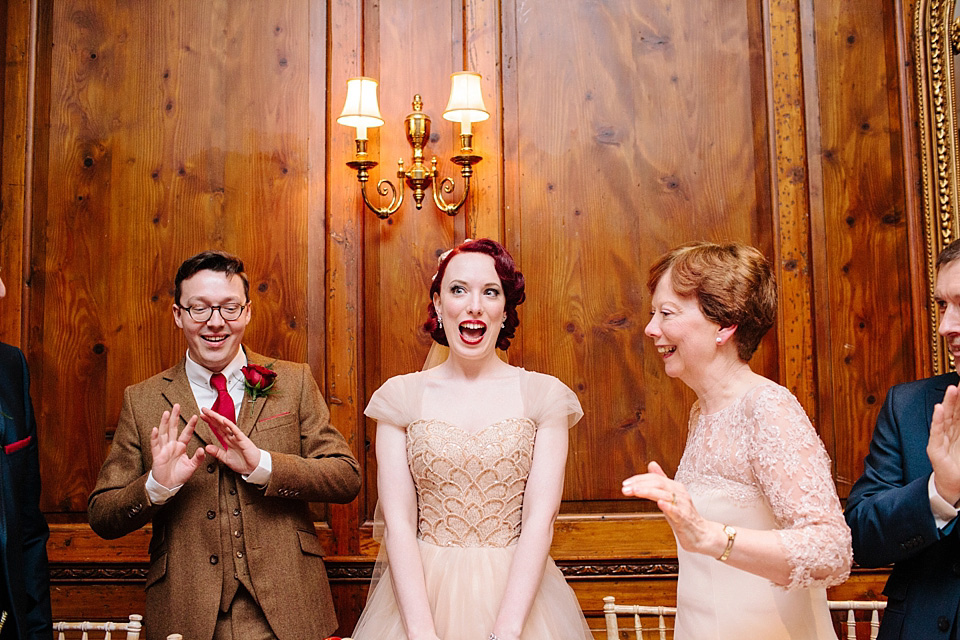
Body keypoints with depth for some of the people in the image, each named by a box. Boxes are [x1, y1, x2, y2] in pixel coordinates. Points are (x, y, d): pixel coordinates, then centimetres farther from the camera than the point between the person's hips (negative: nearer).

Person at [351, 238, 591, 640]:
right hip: (422, 593, 0)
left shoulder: (544, 395, -2)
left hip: (517, 594, 0)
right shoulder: (400, 396, 0)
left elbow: (539, 521, -9)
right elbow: (398, 523, -6)